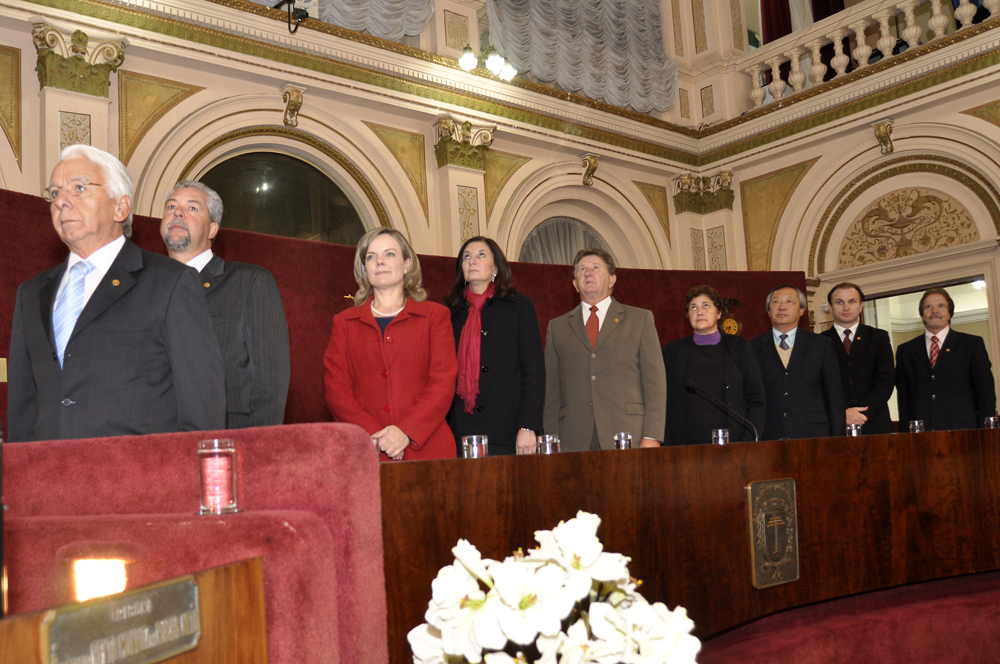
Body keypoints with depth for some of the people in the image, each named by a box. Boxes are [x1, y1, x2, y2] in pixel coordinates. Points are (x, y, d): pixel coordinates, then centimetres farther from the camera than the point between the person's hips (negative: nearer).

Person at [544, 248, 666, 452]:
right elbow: (551, 390, 12)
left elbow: (655, 381, 4)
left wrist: (652, 437, -6)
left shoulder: (640, 319, 12)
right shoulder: (557, 327, 17)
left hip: (629, 435, -1)